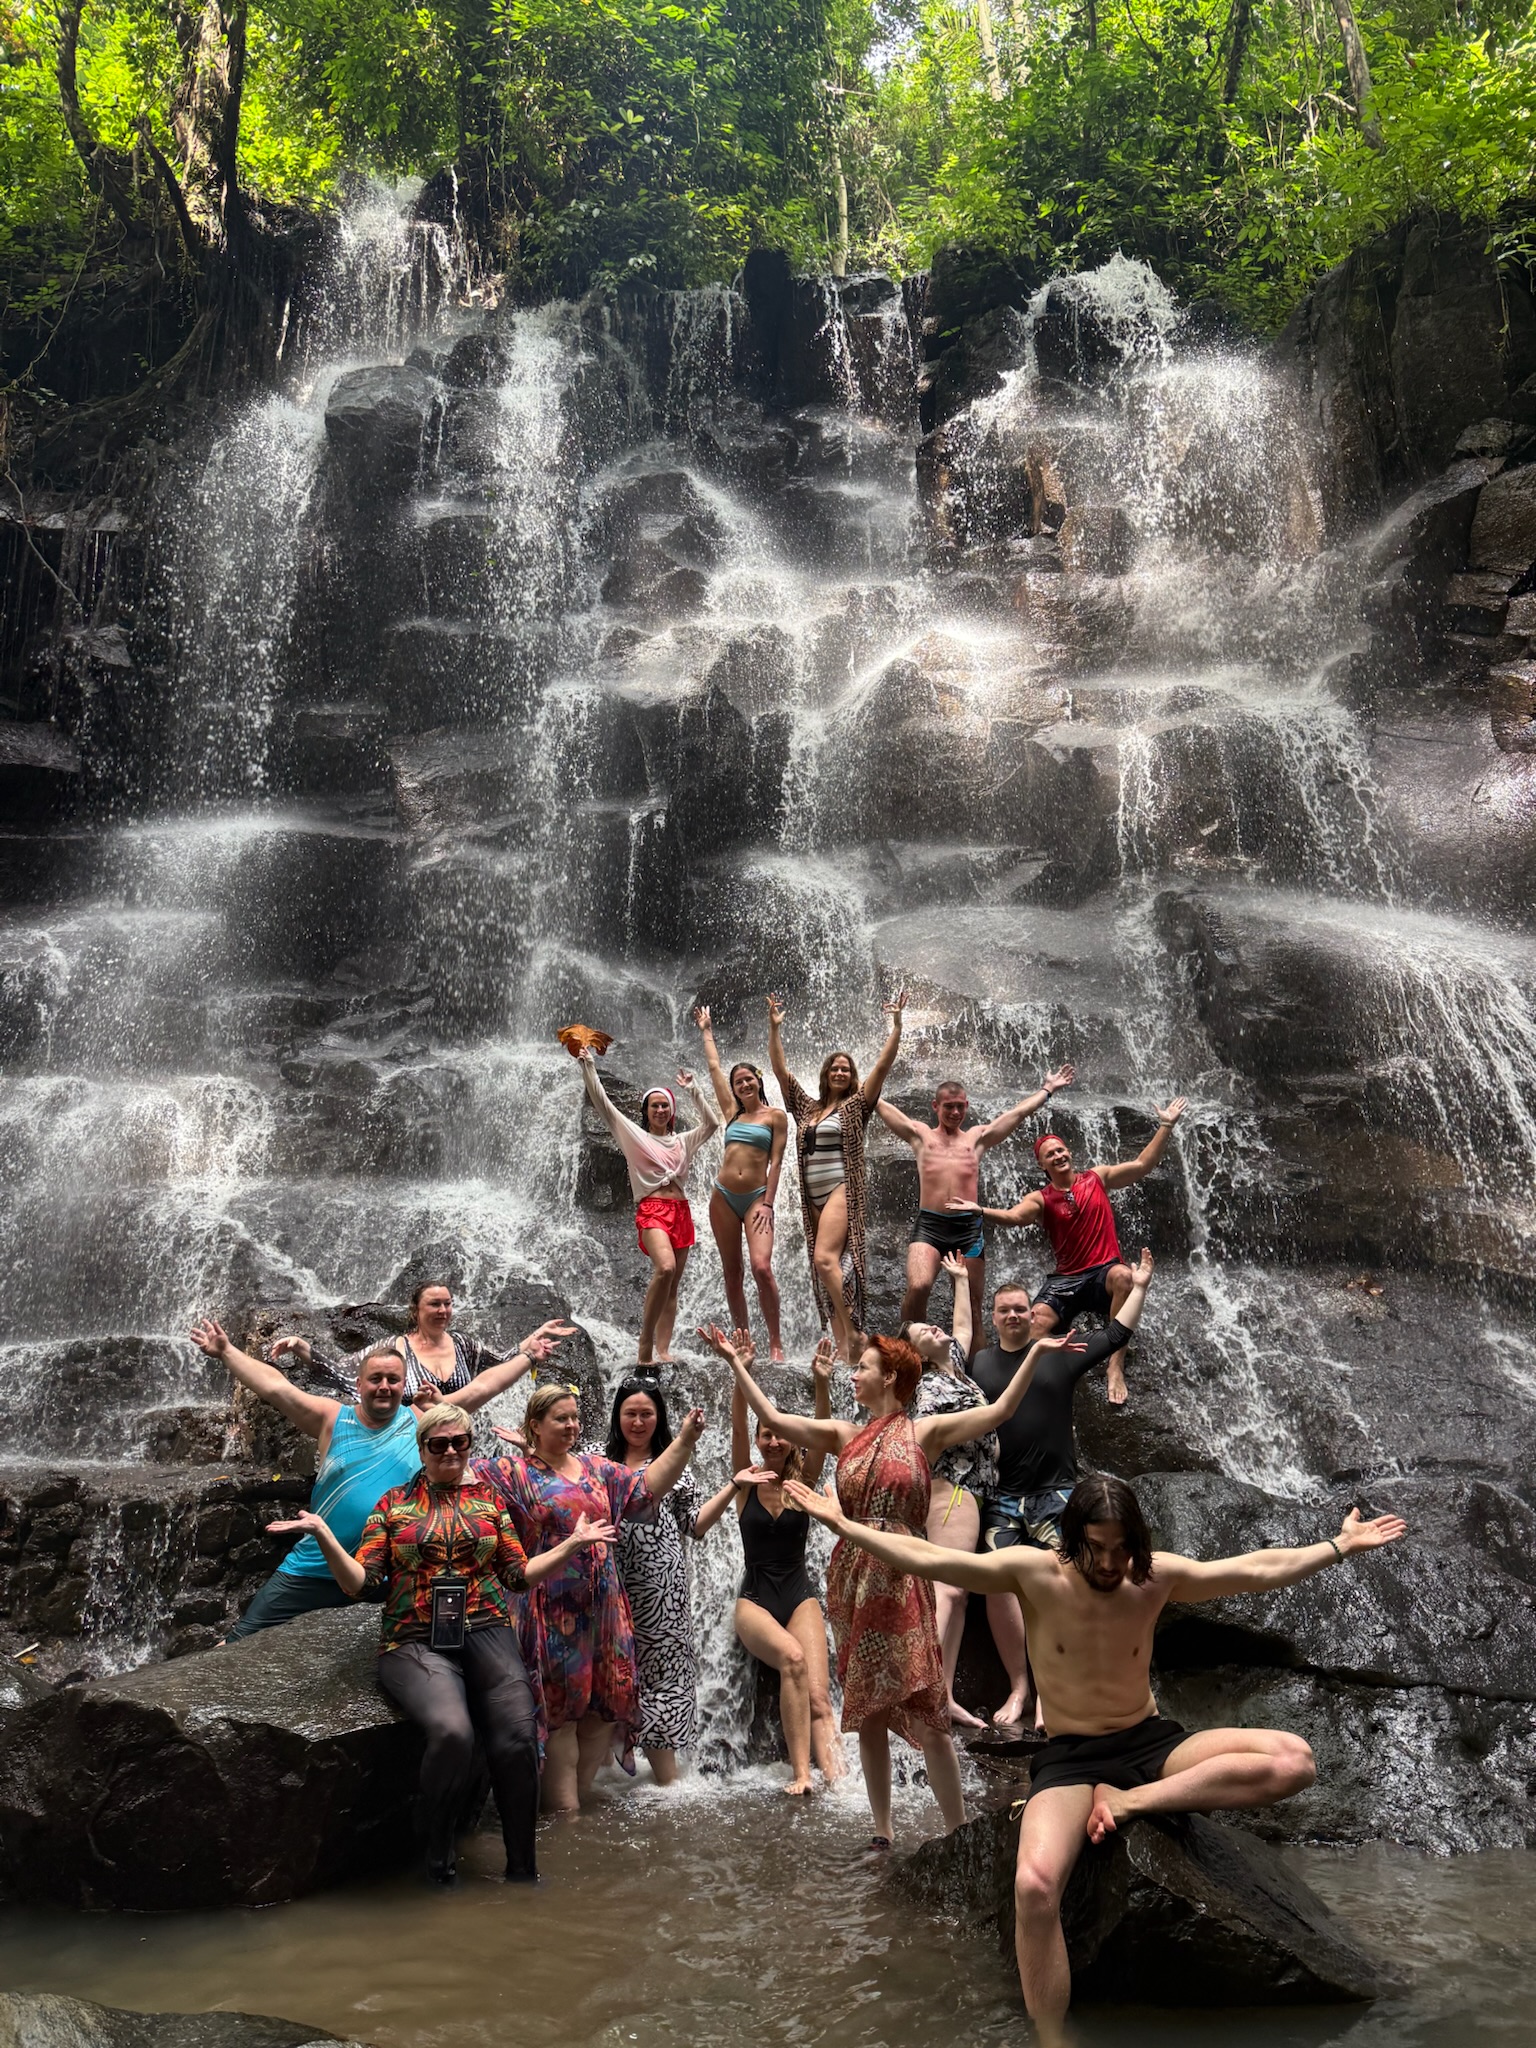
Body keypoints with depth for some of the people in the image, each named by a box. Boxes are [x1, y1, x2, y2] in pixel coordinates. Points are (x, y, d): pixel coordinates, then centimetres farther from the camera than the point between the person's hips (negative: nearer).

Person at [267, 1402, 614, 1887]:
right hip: (417, 1642, -2)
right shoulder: (393, 1504, 14)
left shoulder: (488, 1499, 18)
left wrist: (571, 1544, 8)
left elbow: (519, 1576, 17)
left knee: (518, 1740, -25)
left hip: (486, 1632, 2)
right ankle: (437, 1862, -7)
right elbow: (360, 1584, 6)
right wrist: (323, 1536, -7)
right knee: (453, 1733, -32)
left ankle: (523, 1872, -8)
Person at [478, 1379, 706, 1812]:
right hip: (551, 1613, -5)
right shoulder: (515, 1472, -3)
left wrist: (684, 1441, -2)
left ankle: (579, 1793, 24)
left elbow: (648, 1485, 9)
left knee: (604, 1706, 8)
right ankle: (564, 1808, 10)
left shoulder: (597, 1468, 13)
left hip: (602, 1610, 5)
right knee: (560, 1707, -1)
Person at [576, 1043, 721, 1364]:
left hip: (681, 1211, 5)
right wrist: (588, 1066, -2)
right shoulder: (634, 1135, 10)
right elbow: (602, 1103, 4)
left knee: (672, 1287, 1)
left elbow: (712, 1123, 18)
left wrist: (693, 1089, 16)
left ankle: (663, 1351, 1)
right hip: (651, 1209, -5)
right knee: (665, 1268, -29)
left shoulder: (682, 1141, 21)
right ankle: (645, 1343, -22)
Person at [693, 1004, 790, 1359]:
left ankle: (775, 1341, -11)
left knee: (761, 1267, -19)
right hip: (723, 1197, 5)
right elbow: (714, 1067, 22)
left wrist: (768, 1203, -10)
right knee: (731, 1273, 6)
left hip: (756, 1198, -5)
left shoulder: (775, 1116, 3)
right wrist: (706, 1030, 30)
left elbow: (776, 1161, -2)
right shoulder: (732, 1112, 13)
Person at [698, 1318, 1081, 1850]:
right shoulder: (845, 1436, 10)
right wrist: (735, 1362, 5)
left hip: (901, 1581, -4)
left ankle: (959, 1833, 3)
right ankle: (882, 1832, 20)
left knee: (923, 1712, -7)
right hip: (851, 1581, 4)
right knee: (867, 1713, 10)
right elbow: (773, 1418, 5)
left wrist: (1035, 1353, -13)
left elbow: (1000, 1411, -7)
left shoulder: (924, 1432, 1)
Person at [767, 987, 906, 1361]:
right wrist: (775, 1028, 11)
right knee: (829, 1271, 3)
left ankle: (850, 1332, -13)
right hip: (813, 1197, 6)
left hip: (841, 1191, -6)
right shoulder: (807, 1107, 16)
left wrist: (896, 1024, -10)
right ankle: (842, 1345, 4)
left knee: (825, 1259, -23)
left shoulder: (856, 1105, 4)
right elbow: (780, 1069, 16)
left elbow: (883, 1065, -5)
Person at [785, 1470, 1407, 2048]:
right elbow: (926, 1558, -13)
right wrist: (843, 1524, -17)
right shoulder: (1033, 1572, -12)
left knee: (1294, 1762, -21)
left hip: (1152, 1742, 3)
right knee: (1034, 1886, -34)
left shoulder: (1157, 1576, -6)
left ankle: (1132, 1802, -16)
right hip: (1069, 1757, -3)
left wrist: (1341, 1545, 7)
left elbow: (1258, 1570, 4)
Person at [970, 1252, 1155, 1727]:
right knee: (998, 1585, -7)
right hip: (1000, 1495, 1)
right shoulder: (978, 1364, 9)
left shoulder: (1060, 1354, 7)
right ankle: (1018, 1687, 5)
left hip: (1053, 1492, -1)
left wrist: (1139, 1288, 10)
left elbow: (1116, 1336, 11)